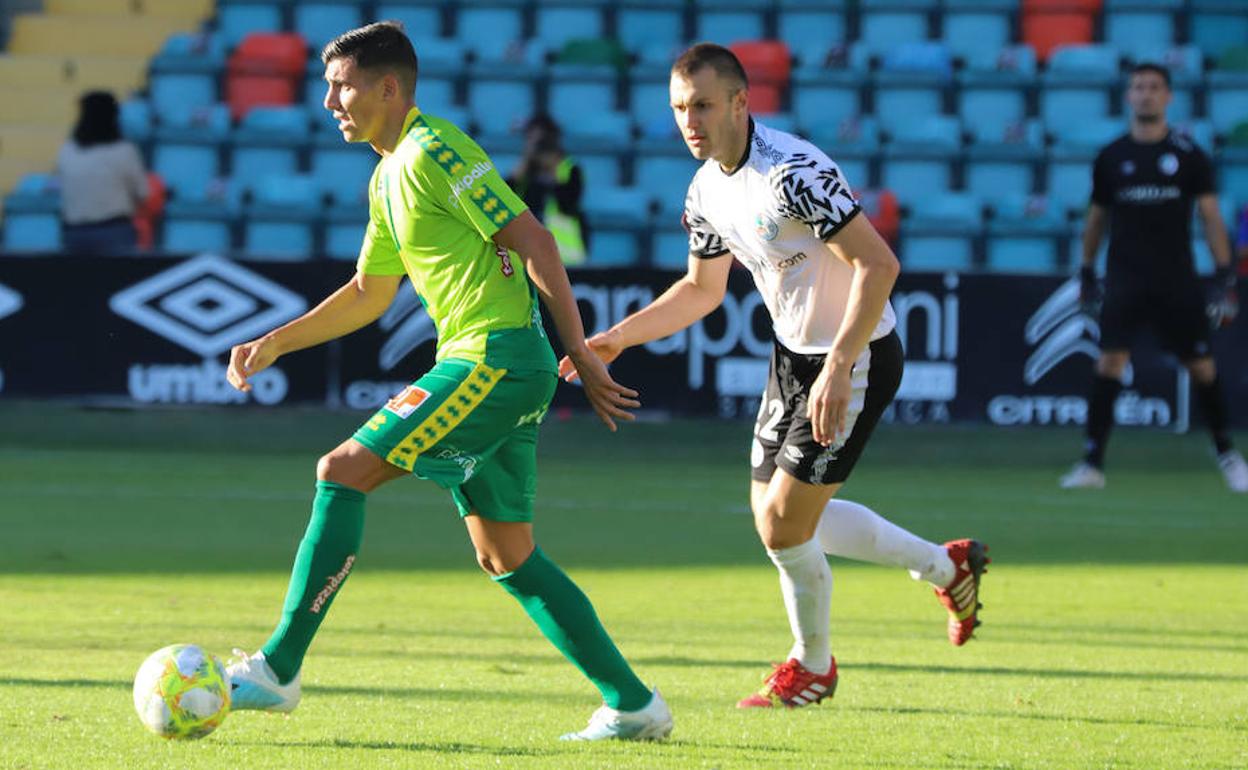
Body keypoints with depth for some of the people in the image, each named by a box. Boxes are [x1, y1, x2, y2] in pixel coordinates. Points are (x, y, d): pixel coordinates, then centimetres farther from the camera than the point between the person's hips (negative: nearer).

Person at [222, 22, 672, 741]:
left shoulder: (435, 151, -10)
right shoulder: (389, 178, 20)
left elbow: (532, 239, -14)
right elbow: (367, 297, 30)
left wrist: (581, 352, -17)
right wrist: (272, 345, 25)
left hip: (496, 359, -10)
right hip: (486, 368, 10)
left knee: (344, 471, -12)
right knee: (507, 557, 11)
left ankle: (278, 668, -12)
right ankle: (633, 703, 12)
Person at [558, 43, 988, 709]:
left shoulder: (792, 173, -27)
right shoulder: (706, 190, 2)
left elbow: (878, 264, -30)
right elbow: (702, 288, 18)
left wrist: (838, 369, -36)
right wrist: (618, 337, 8)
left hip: (856, 359, -9)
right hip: (793, 353, 9)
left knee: (783, 525, -8)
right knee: (773, 514, 14)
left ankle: (812, 666, 19)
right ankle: (945, 566, 30)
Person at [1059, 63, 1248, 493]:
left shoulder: (1188, 155, 3)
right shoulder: (1111, 158, 6)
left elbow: (1211, 216, 3)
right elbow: (1096, 218, 17)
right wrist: (1087, 272, 17)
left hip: (1177, 280, 0)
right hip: (1125, 280, 0)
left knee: (1203, 368, 2)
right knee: (1109, 363, -12)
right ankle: (1092, 463, -10)